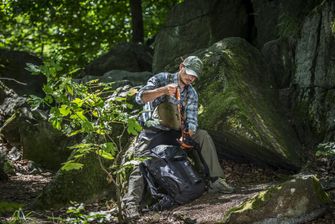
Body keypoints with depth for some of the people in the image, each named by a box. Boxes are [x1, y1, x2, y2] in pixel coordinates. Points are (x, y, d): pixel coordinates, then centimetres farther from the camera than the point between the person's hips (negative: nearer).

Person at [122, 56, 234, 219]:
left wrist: (188, 137, -26)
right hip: (152, 132, -4)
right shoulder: (161, 79, -9)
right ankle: (131, 202, -35)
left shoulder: (191, 94, 4)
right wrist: (163, 90, -37)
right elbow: (139, 98, -22)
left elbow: (191, 120, -4)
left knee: (203, 136, -13)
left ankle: (215, 180, -13)